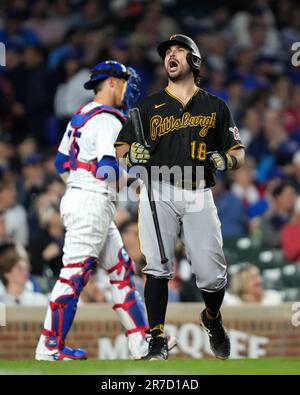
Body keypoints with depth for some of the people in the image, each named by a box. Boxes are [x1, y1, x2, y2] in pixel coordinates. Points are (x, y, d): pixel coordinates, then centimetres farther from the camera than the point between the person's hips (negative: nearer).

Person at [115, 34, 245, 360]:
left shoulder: (215, 107, 13)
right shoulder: (148, 106, 13)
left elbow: (238, 152, 13)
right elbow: (121, 147, 11)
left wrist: (226, 159, -10)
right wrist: (131, 155, -13)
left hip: (198, 197, 0)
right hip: (158, 193, 0)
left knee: (212, 275, -4)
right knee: (157, 268, -12)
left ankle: (212, 319, 28)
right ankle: (157, 340, -6)